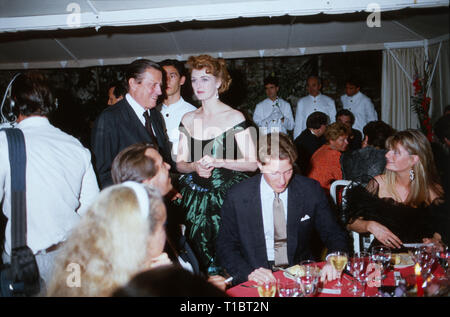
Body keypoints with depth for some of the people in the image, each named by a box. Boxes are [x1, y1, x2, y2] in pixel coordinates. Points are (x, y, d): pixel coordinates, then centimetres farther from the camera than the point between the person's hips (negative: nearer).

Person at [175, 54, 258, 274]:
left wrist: (218, 162, -17)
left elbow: (252, 163, -6)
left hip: (227, 195, -3)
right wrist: (195, 167, -10)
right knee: (199, 253, 3)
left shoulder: (234, 117, -3)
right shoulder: (188, 120, 9)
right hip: (195, 197, 4)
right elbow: (180, 163, 11)